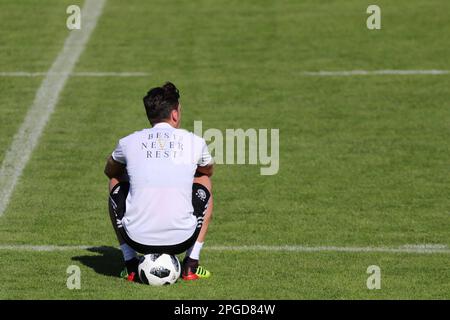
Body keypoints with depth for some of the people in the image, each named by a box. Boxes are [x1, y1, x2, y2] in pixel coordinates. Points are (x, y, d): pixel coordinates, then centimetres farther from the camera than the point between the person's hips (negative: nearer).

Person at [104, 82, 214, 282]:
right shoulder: (195, 143, 4)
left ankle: (131, 267, 22)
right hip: (181, 240, 0)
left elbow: (109, 171, 29)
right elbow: (208, 171, 29)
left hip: (138, 240, 1)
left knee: (116, 183, 30)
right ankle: (191, 265, 20)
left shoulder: (128, 142, 5)